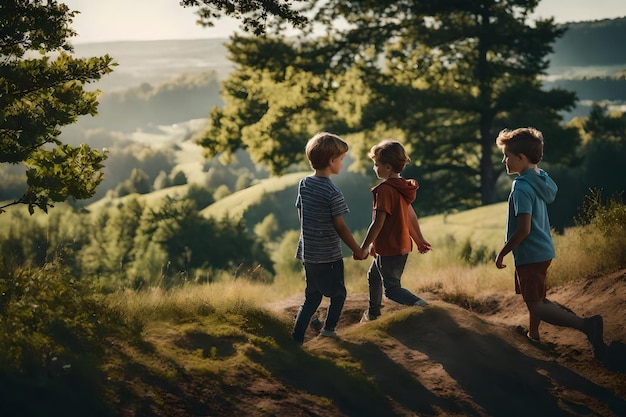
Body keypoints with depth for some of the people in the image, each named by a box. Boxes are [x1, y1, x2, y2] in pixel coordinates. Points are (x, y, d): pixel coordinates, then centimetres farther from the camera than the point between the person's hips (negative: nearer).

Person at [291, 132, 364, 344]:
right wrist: (357, 249, -5)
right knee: (338, 294, 15)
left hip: (307, 253, 7)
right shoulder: (333, 193, -18)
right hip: (329, 255, -7)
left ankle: (297, 337, 7)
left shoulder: (304, 184, 3)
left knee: (312, 297, 14)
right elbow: (340, 227, -16)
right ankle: (329, 328, 22)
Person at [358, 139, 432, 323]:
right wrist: (420, 240, 24)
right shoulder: (403, 187, 6)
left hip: (388, 249, -10)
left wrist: (364, 247, -15)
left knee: (392, 288, -7)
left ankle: (420, 305, -27)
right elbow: (411, 215, 15)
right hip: (403, 245, 10)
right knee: (373, 275, 27)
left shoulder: (384, 190, -22)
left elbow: (378, 223, -23)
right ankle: (373, 313, 42)